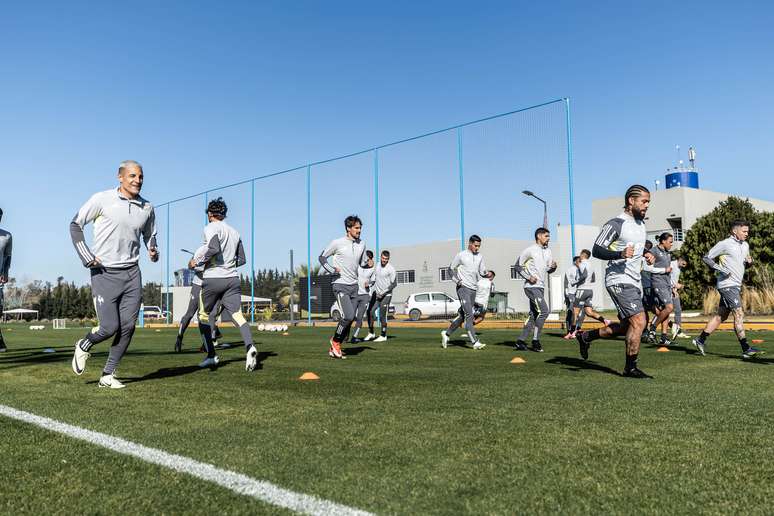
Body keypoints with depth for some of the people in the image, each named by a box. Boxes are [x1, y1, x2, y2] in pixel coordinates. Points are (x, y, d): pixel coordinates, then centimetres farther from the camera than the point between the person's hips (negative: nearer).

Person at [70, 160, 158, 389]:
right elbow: (75, 224, 1)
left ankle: (108, 375, 16)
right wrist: (86, 257, -7)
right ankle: (83, 346, 26)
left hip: (132, 273, 4)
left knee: (128, 327, 1)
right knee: (109, 327, -8)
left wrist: (153, 251, 2)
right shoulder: (102, 200, -6)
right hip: (104, 273, -4)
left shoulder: (147, 209, 7)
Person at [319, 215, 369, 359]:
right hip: (341, 285, -6)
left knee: (351, 318, 6)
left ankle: (334, 349, 19)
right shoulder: (337, 243, -8)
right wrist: (332, 270, -13)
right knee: (349, 316, -18)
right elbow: (322, 257, 1)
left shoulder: (362, 244, 8)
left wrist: (369, 264, -4)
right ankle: (335, 341, 6)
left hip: (354, 285, 7)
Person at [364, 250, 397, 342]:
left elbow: (394, 284, -14)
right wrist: (372, 290, 15)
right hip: (376, 293, 6)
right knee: (370, 312, 3)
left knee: (382, 316, -5)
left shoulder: (391, 269, -14)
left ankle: (383, 336, 8)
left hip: (386, 295, -6)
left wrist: (383, 292, -15)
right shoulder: (378, 265, 7)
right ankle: (371, 333, 16)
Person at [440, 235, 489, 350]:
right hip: (463, 288, -7)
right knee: (469, 315, -12)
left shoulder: (479, 256, 12)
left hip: (473, 289, 7)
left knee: (464, 316, 10)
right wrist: (457, 280, -8)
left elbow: (482, 271, 12)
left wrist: (487, 274, -11)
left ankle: (446, 333, 24)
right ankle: (475, 342, -13)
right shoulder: (461, 255, -4)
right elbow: (451, 268, 4)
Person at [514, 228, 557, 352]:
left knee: (533, 314, 9)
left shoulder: (548, 251, 15)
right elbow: (518, 266, -4)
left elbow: (549, 270, 20)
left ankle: (521, 341, 15)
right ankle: (535, 341, -8)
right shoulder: (529, 250, -7)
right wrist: (528, 277, -14)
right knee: (543, 311, -16)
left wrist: (553, 267, -2)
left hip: (541, 287, 8)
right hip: (532, 286, -8)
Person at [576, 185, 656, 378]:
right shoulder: (616, 224, -13)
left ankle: (585, 336, 30)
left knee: (626, 327, 13)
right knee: (639, 321, -14)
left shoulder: (641, 223, 15)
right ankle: (630, 368, -1)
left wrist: (646, 253, 11)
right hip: (619, 280, -9)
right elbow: (596, 250, -16)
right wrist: (620, 254, -30)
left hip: (635, 282, 9)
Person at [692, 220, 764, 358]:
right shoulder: (724, 244, -8)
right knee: (739, 314, -13)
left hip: (736, 285, 9)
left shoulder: (745, 245, 16)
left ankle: (701, 340, 16)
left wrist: (749, 261, 4)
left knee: (721, 315, 10)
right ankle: (746, 349, -14)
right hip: (727, 284, -9)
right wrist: (719, 269, -17)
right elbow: (706, 258, -6)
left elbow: (745, 262, 28)